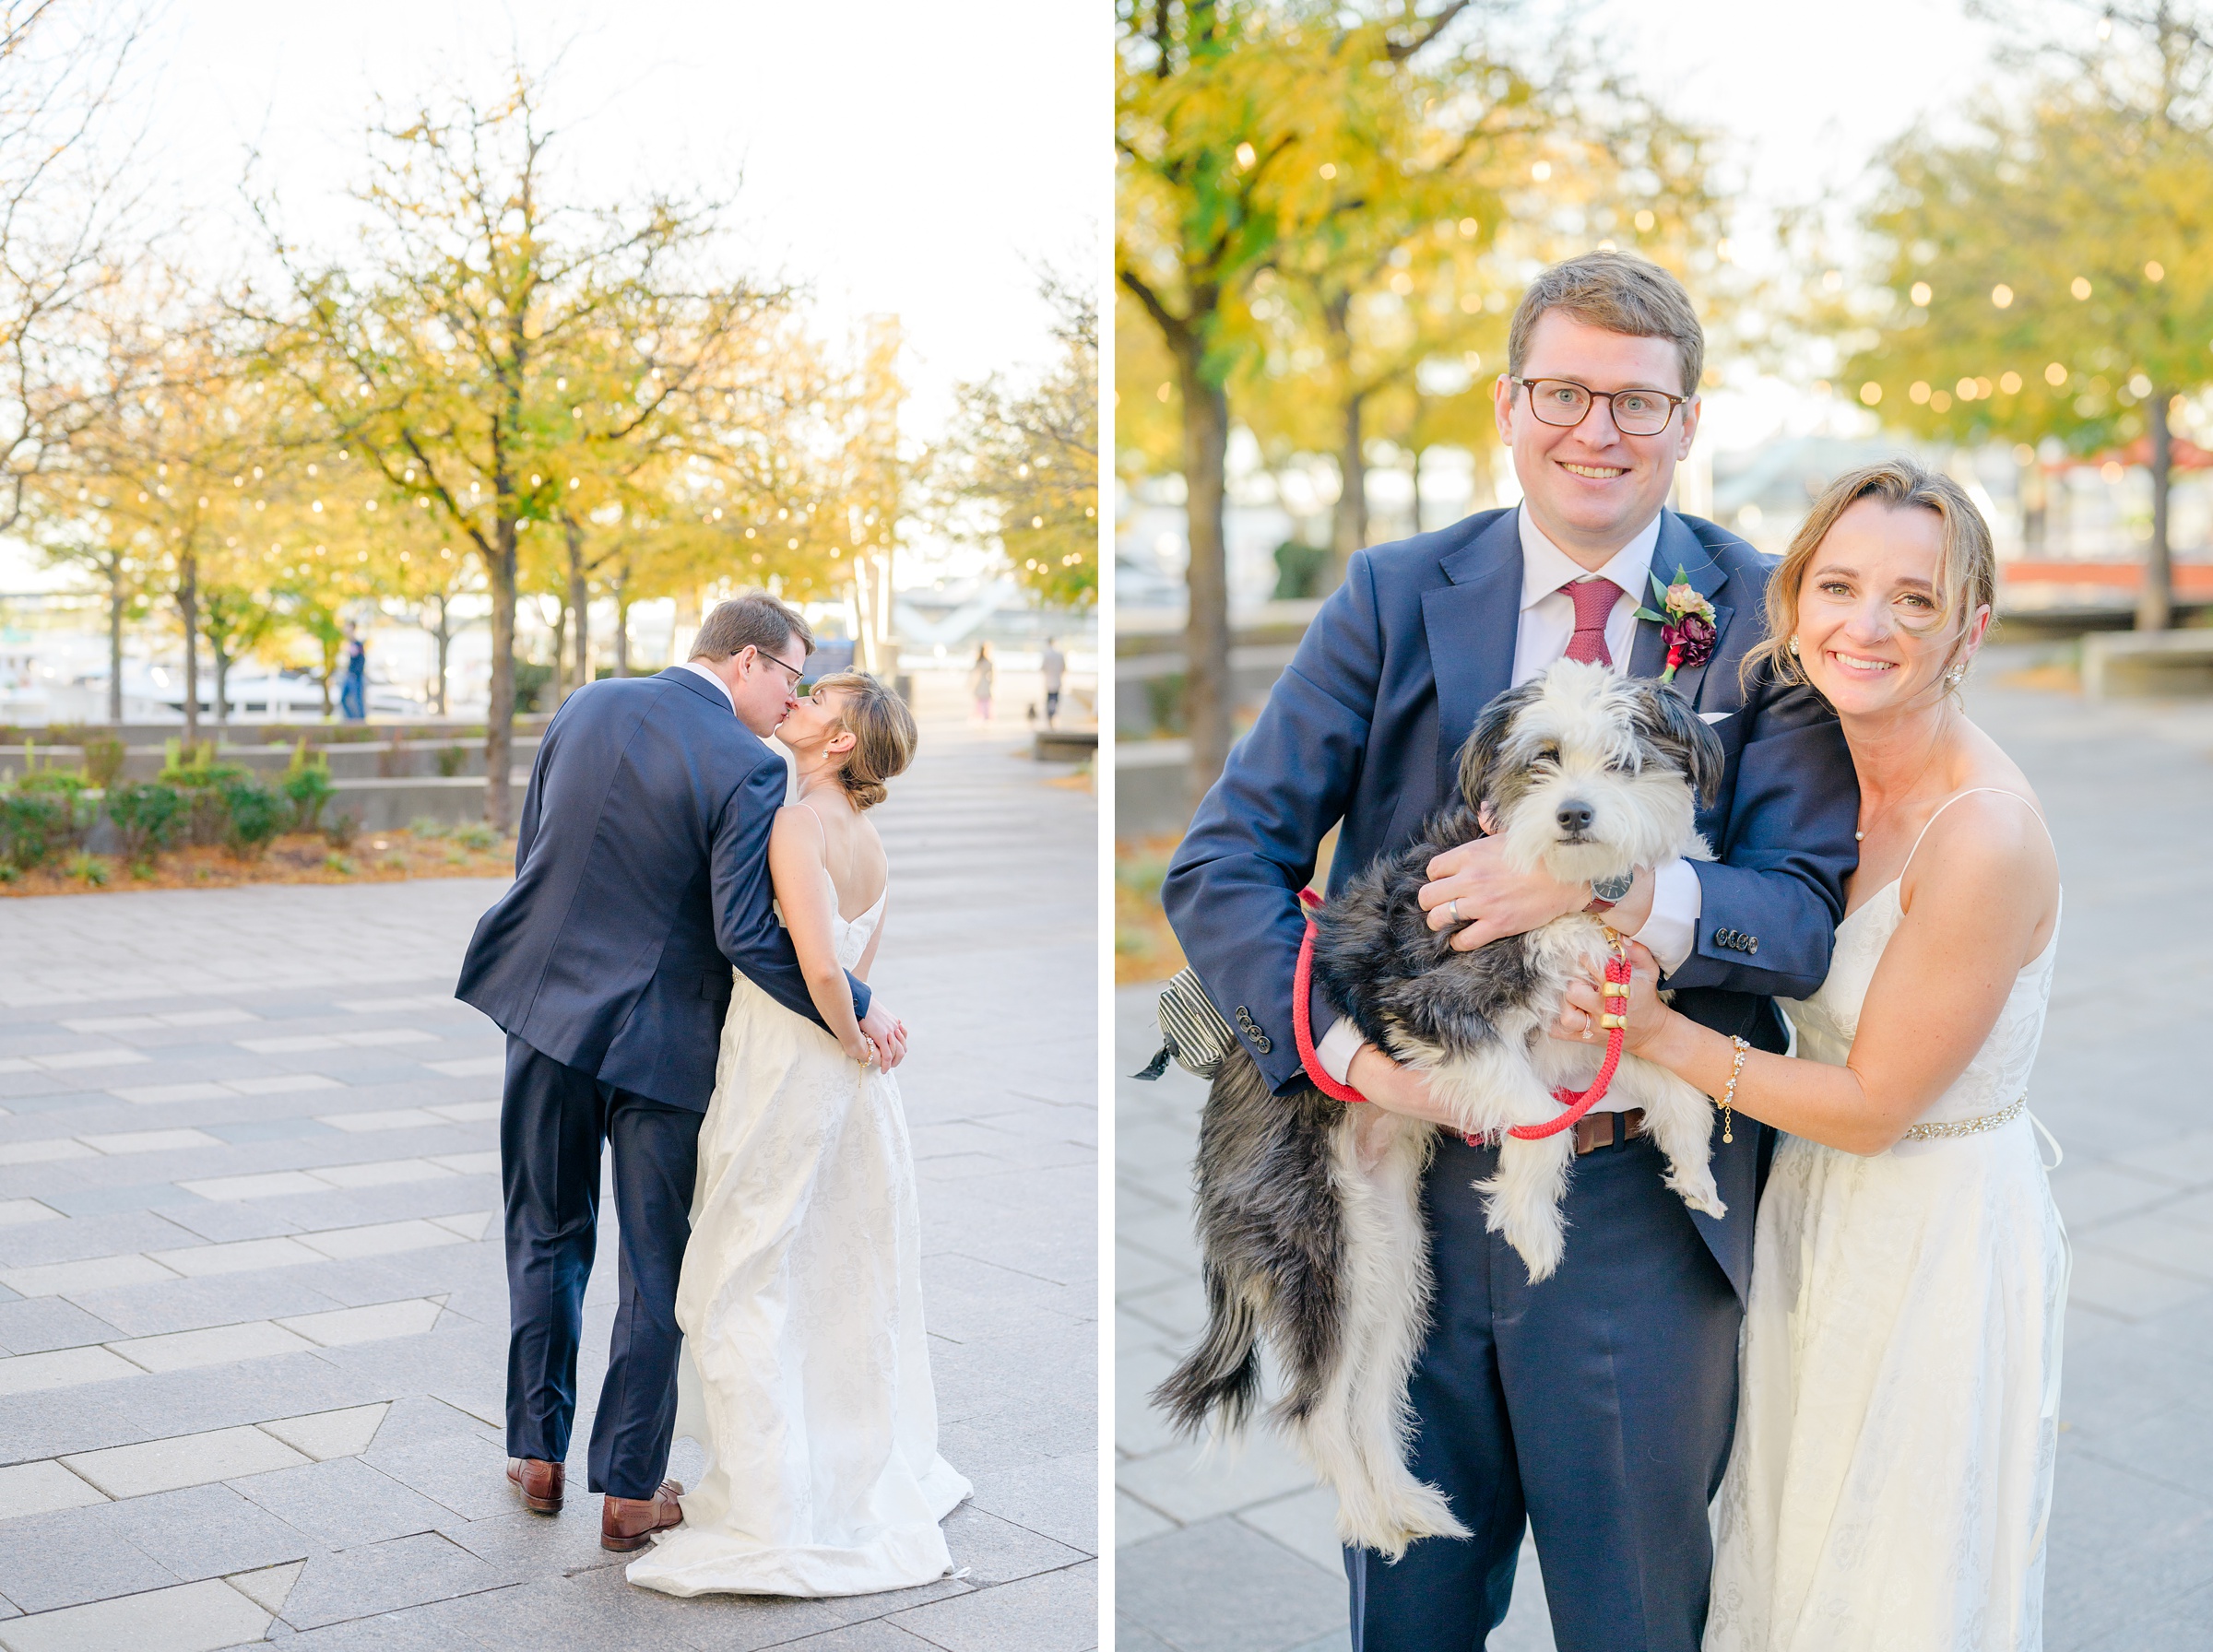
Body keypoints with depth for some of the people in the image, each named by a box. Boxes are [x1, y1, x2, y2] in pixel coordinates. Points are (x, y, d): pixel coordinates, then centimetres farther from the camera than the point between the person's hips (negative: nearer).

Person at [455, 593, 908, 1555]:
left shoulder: (586, 708, 3)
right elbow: (746, 936, -22)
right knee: (657, 1266, 8)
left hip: (549, 1009, 5)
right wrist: (857, 1009, -14)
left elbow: (530, 856, 12)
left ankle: (540, 1456, 29)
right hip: (661, 1037, -5)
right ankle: (631, 1493, 16)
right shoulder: (747, 768, -16)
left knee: (548, 1237, 20)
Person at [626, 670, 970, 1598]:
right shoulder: (868, 844, 9)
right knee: (849, 1286, 18)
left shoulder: (796, 825, -17)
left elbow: (821, 970, -25)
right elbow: (852, 976, 12)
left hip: (785, 1076, -8)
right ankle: (879, 1477, 30)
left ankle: (767, 1525, 5)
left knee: (742, 1294, 1)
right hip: (848, 1080, 8)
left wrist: (850, 1039, -11)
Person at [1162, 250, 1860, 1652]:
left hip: (1646, 1214, -1)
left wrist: (1610, 881, -27)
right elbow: (1221, 864, -5)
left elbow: (1810, 918, -9)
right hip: (1411, 1181, 1)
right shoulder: (1396, 598, -2)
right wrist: (1346, 1048, -21)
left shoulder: (1765, 620, -3)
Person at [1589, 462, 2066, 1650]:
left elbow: (1872, 1104, -21)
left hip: (1939, 1240, -7)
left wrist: (1663, 1037, -20)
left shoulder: (1985, 835, -27)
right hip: (1812, 1215, 7)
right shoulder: (1822, 771, -3)